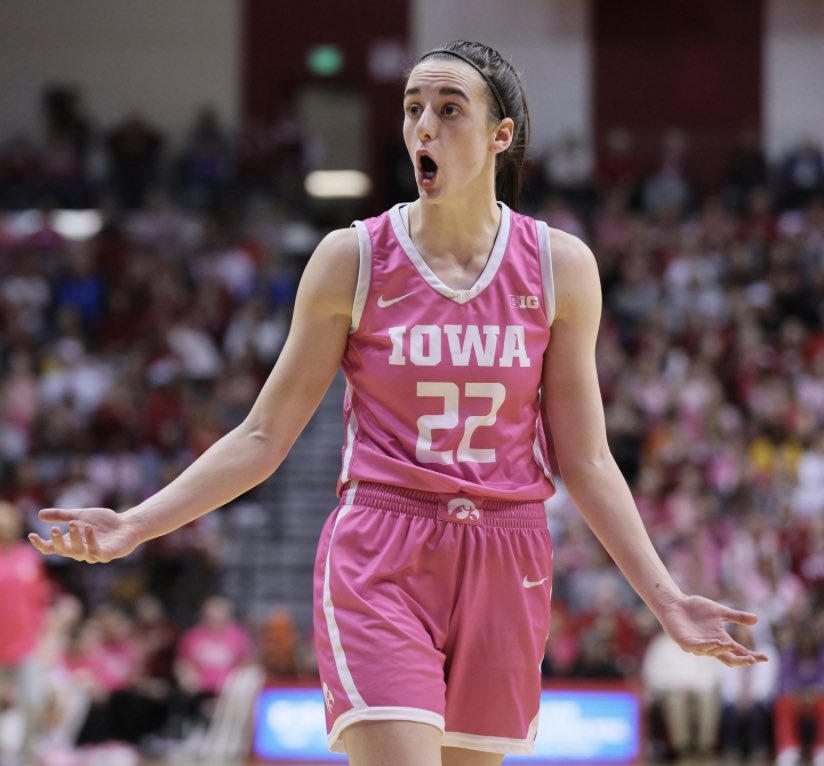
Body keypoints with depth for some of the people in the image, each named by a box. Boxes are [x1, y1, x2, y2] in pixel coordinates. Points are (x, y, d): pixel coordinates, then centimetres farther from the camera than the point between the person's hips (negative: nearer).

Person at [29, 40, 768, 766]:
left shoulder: (559, 266, 4)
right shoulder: (353, 259, 0)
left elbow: (585, 460, 7)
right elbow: (263, 437, 3)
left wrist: (666, 598, 0)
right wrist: (134, 526, -7)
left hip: (504, 571, 2)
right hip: (379, 567, -2)